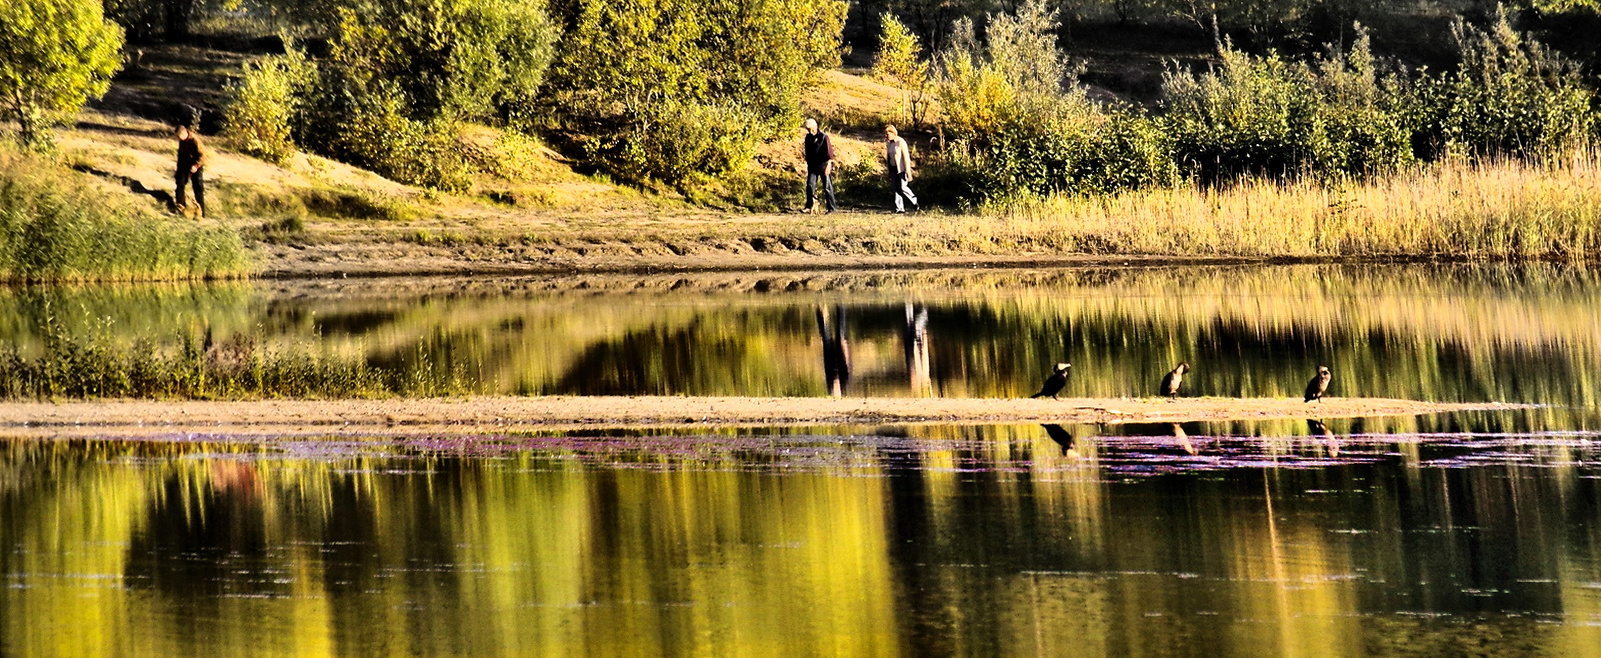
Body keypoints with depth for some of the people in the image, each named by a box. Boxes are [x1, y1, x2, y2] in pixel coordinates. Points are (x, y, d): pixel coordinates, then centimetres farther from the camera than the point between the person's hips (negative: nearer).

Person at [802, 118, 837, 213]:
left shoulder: (823, 137, -9)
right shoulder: (808, 137, 8)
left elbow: (829, 152, -13)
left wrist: (829, 165, -20)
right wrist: (808, 165, 18)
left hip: (823, 165, -5)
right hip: (813, 165, 5)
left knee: (827, 187, -1)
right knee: (810, 185, -7)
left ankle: (831, 208, 5)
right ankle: (809, 207, -4)